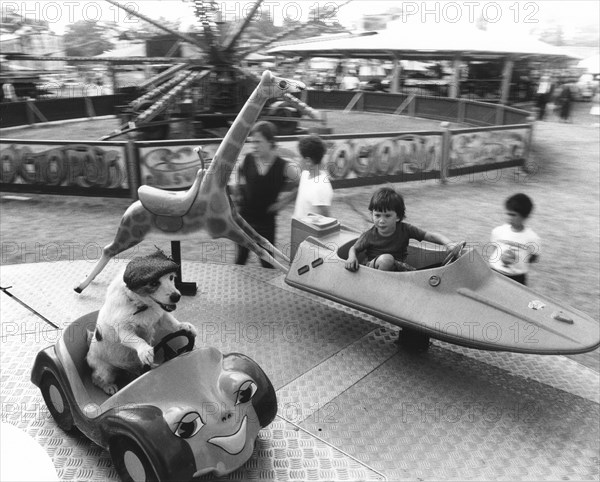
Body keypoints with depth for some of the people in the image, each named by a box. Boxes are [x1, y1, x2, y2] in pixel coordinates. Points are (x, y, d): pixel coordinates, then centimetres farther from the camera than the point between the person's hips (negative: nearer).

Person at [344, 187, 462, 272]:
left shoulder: (404, 230, -4)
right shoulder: (369, 235, -8)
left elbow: (431, 236, -6)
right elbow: (354, 249, 5)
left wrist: (448, 244, -22)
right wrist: (352, 258, -18)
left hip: (396, 267, 2)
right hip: (372, 269, -2)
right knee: (386, 258, -35)